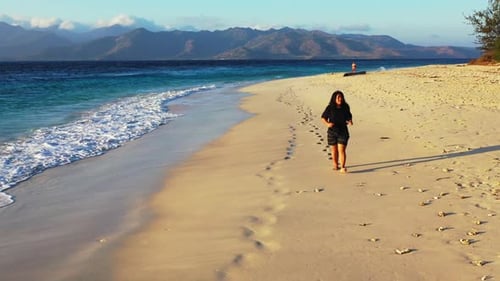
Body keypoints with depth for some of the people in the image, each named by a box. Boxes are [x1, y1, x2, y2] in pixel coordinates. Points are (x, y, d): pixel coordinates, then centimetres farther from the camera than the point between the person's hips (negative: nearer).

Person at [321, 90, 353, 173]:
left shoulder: (345, 107, -2)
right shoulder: (330, 108, -8)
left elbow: (349, 116, 12)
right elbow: (323, 117, 2)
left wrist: (350, 121, -9)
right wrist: (327, 124, -16)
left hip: (343, 131, 0)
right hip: (332, 132, 0)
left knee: (342, 150, -10)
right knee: (334, 150, 14)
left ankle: (343, 167, -12)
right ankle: (335, 165, 32)